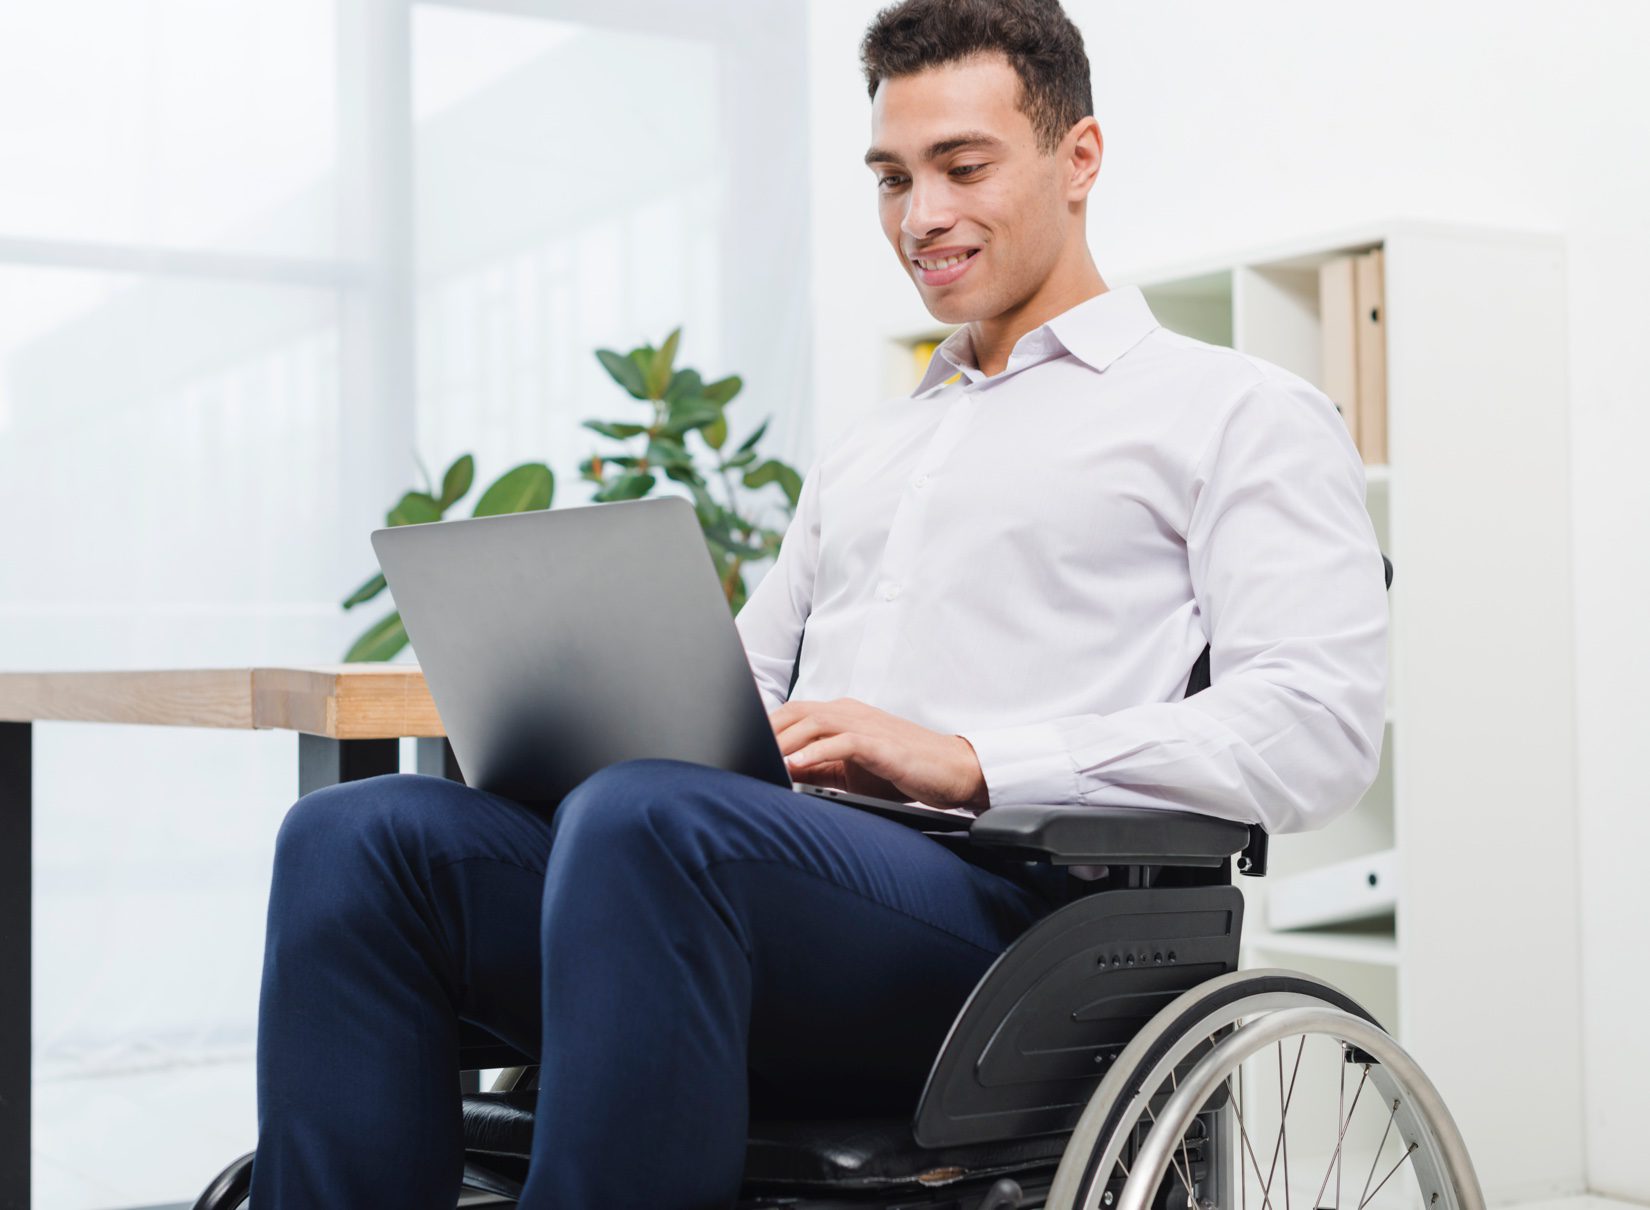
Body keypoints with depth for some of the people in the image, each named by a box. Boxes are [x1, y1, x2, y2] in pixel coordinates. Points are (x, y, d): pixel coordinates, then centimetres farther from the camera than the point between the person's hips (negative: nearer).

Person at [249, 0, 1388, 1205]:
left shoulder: (1238, 413, 9)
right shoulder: (863, 455, 33)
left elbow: (1317, 724, -5)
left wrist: (970, 759, -16)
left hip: (1005, 896, -7)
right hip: (786, 867, 7)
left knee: (648, 815, -37)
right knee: (356, 836, -16)